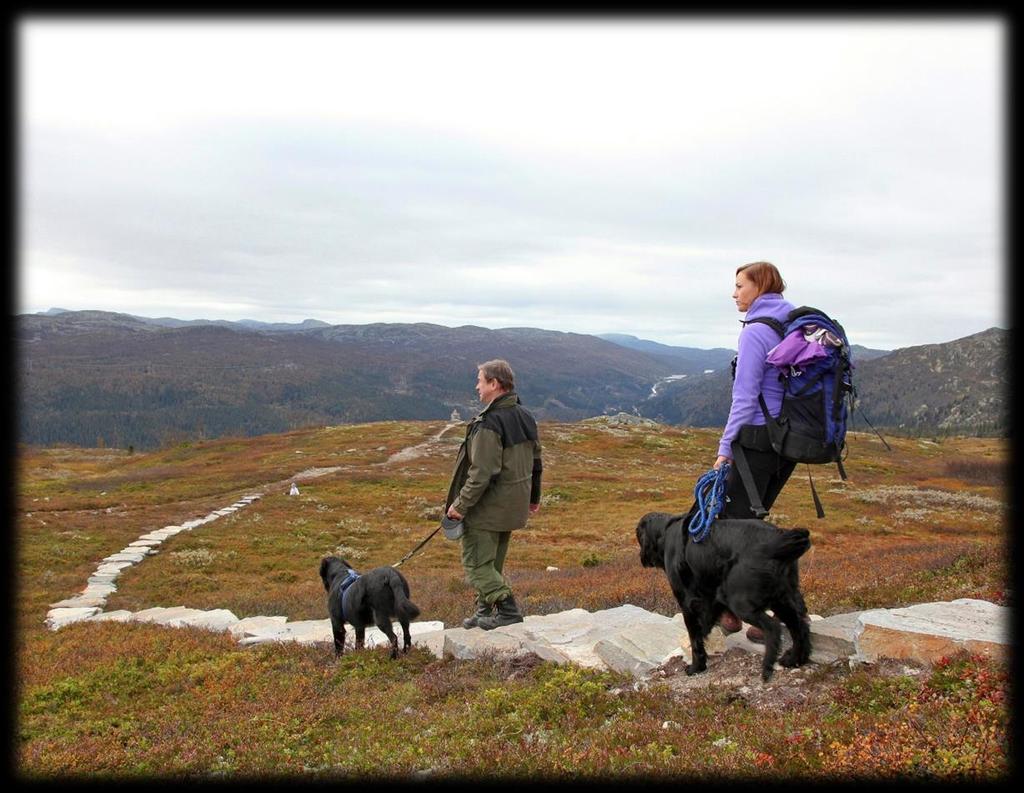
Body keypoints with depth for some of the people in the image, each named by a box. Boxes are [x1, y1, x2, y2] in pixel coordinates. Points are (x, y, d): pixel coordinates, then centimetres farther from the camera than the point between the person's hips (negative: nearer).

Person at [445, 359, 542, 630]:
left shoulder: (489, 423, -22)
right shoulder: (526, 417, 6)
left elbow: (482, 472, -25)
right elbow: (536, 461, 15)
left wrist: (461, 504, -17)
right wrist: (534, 496, 26)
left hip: (487, 507, -9)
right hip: (513, 507, 9)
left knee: (477, 562, 4)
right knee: (493, 563, 19)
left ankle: (508, 610, 0)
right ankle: (485, 613, 29)